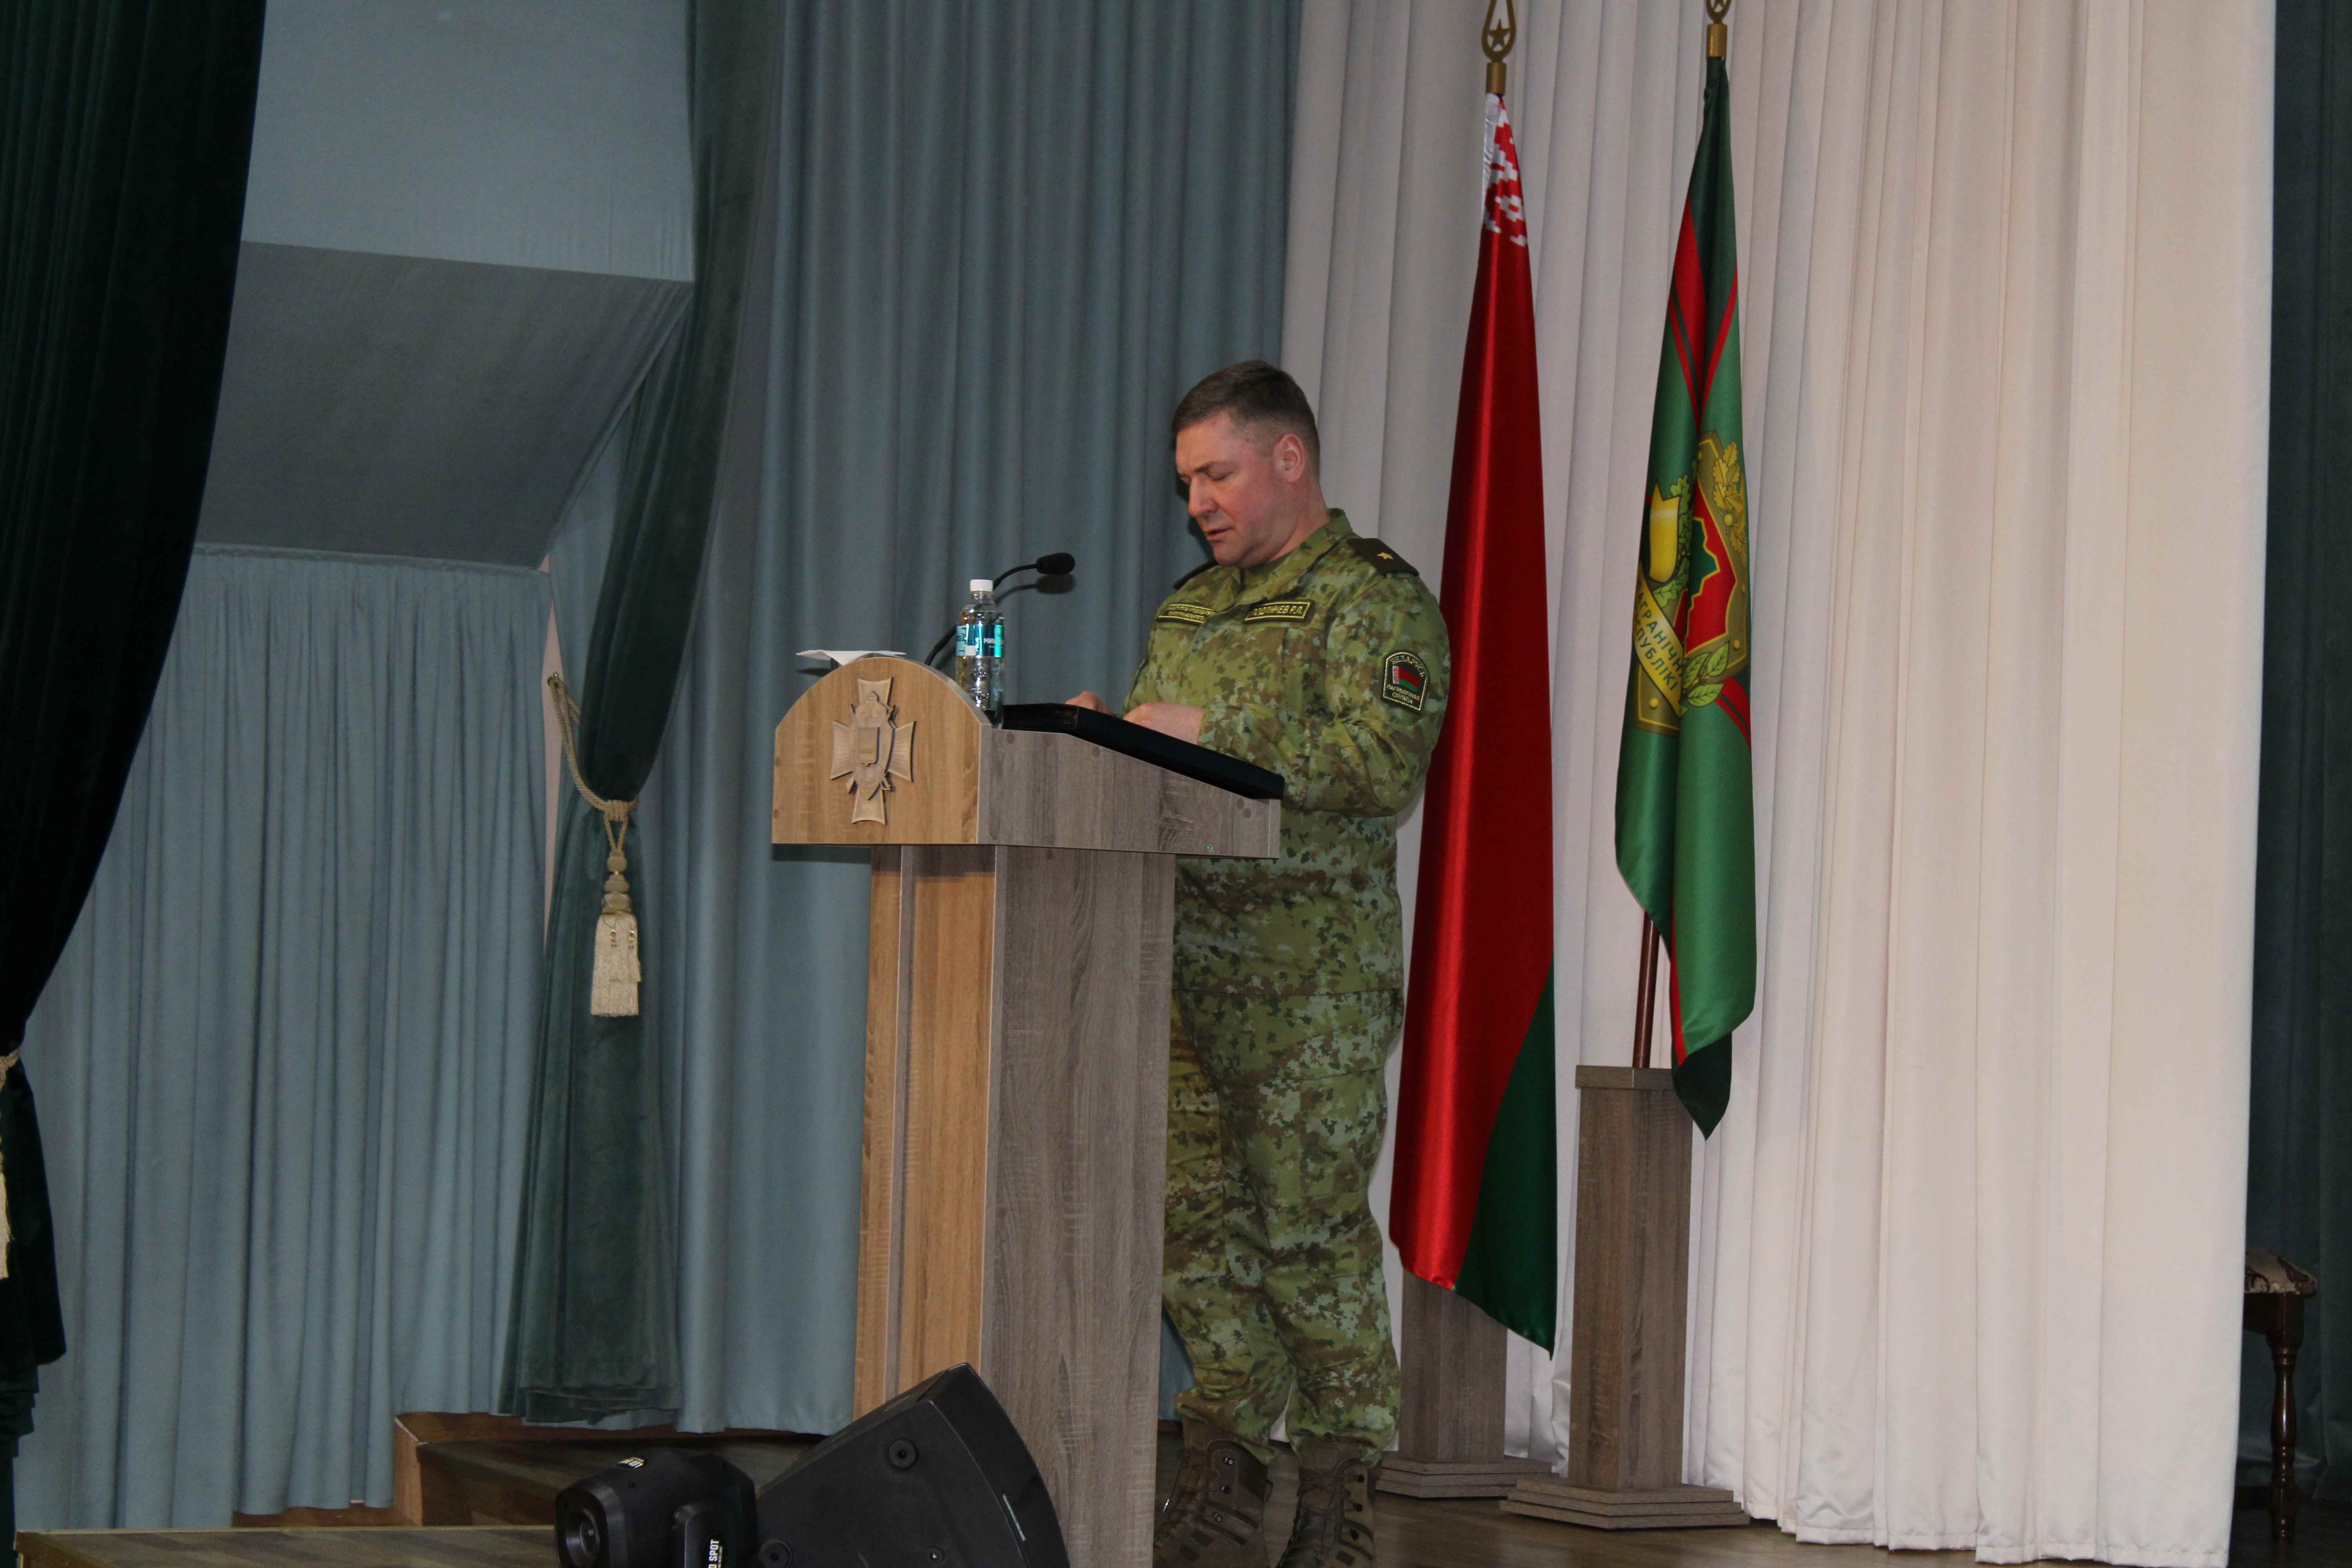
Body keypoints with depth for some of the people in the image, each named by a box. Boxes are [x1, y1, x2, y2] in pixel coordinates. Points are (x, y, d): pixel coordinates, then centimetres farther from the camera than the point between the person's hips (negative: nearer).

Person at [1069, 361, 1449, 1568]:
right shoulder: (1191, 606, 22)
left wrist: (1213, 736, -19)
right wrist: (1111, 738, 5)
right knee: (1190, 1214, 6)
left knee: (1310, 1222, -6)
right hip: (1186, 968, 8)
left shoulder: (1375, 598, -3)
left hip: (1311, 978, -7)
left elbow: (1387, 759, -18)